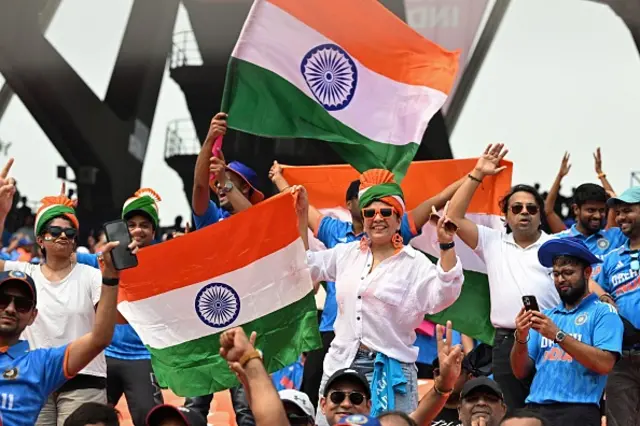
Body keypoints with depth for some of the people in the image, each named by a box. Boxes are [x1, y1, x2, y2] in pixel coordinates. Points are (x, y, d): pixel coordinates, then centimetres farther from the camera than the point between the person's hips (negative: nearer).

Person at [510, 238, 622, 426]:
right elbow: (521, 372, 13)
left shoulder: (603, 313, 3)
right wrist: (521, 339, -5)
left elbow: (605, 364, -11)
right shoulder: (546, 316, 17)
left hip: (577, 410, -4)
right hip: (535, 408, 4)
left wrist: (558, 335, -14)